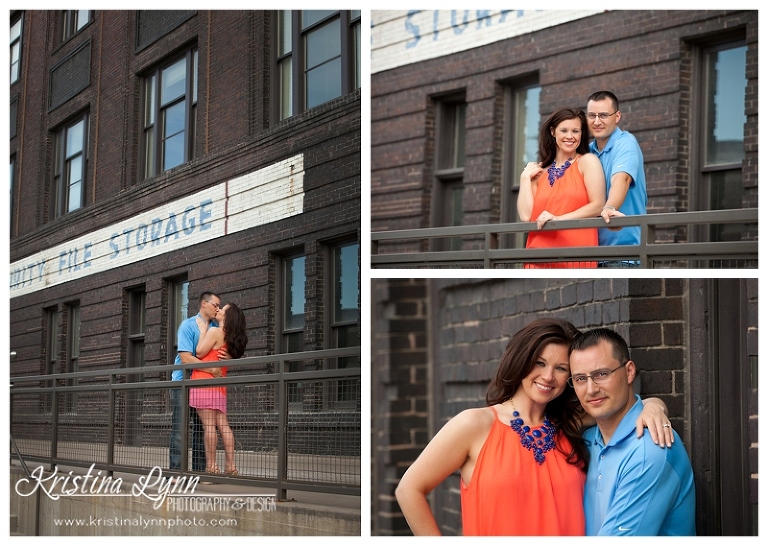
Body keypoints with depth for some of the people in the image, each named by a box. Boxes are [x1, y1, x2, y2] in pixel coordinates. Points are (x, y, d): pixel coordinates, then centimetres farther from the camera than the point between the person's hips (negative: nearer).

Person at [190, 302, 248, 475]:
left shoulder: (214, 331, -7)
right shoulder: (231, 338, 16)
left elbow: (200, 353, -7)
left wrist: (203, 330, 0)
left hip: (204, 381, -8)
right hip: (219, 384, 8)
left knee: (209, 425, -10)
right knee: (223, 425, 4)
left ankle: (211, 466, -12)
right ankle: (230, 465, 0)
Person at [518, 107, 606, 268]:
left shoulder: (587, 161, 6)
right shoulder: (540, 171, 16)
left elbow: (598, 206, -5)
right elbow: (526, 216, 6)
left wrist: (558, 218, -12)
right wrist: (525, 177, 6)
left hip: (576, 253, -3)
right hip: (541, 255, 3)